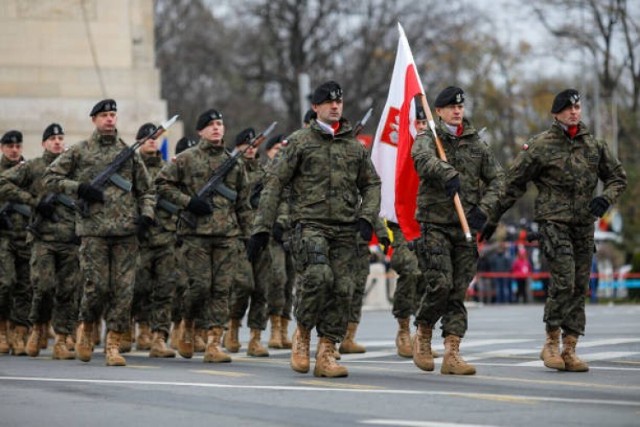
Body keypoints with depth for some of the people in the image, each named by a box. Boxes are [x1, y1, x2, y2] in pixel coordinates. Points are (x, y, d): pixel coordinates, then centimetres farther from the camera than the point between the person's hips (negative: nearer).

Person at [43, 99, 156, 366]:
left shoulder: (130, 152, 14)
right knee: (96, 287, -7)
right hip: (93, 230, -2)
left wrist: (147, 214, 1)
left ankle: (113, 345, 3)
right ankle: (85, 329, 20)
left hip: (126, 232, 2)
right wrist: (79, 188, -8)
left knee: (123, 290, -3)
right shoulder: (79, 151, 7)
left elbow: (146, 190, 19)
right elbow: (50, 178, 6)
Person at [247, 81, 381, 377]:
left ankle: (326, 353, 5)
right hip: (310, 224, -4)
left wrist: (366, 217, 3)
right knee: (318, 275, -26)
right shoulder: (299, 141, 4)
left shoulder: (355, 146, 16)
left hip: (345, 229, 4)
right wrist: (261, 228, -5)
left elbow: (371, 184, 22)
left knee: (341, 289, -3)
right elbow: (274, 184, 1)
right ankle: (302, 333, -4)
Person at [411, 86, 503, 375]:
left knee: (458, 292, 0)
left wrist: (484, 209, -4)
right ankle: (422, 335, 10)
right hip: (435, 224, -4)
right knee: (440, 284, -14)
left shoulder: (476, 144, 14)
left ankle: (452, 354, -1)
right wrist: (448, 174, -40)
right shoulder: (428, 139, 2)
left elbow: (496, 178, 13)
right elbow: (423, 158, -22)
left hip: (466, 227, 4)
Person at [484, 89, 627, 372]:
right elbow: (513, 183, 2)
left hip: (584, 224, 5)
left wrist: (605, 199, -2)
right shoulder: (541, 146, -3)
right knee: (563, 282, -16)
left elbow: (618, 178, 19)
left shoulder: (594, 146, 10)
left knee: (579, 288, 3)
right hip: (553, 221, -5)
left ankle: (569, 350, 8)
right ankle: (551, 343, -1)